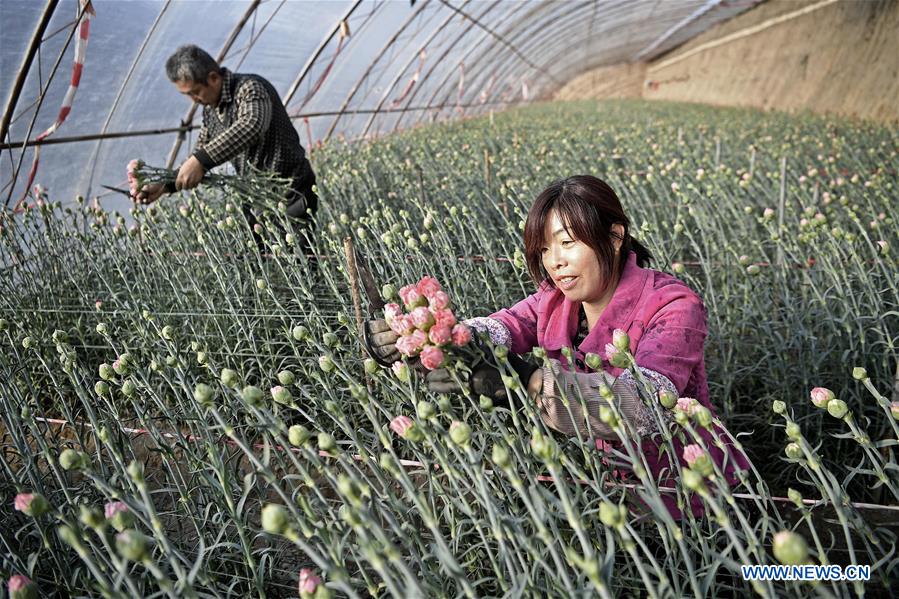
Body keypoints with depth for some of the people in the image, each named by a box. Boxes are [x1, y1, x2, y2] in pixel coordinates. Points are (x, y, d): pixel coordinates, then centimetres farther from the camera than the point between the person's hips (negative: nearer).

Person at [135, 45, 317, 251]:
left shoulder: (250, 88, -16)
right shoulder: (210, 110, 10)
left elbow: (251, 126, -37)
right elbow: (200, 153, 18)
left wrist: (201, 160, -42)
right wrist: (164, 184, 3)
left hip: (290, 196, -8)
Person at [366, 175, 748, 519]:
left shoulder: (674, 306, -19)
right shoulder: (556, 301, -2)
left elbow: (644, 404, -37)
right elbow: (499, 330, -21)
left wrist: (522, 377, -48)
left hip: (679, 495, -4)